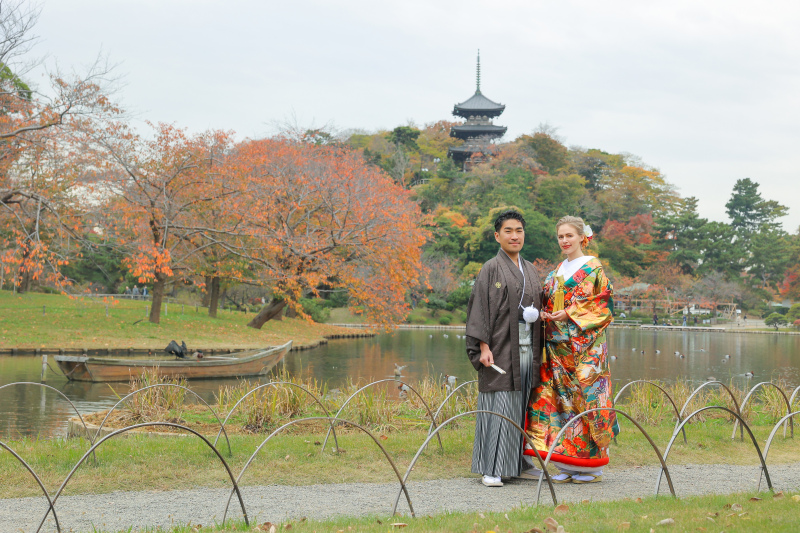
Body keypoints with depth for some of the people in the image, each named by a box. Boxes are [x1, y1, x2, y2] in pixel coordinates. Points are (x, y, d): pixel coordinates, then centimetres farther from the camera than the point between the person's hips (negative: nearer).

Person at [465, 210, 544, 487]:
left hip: (526, 348, 6)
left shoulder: (529, 270, 16)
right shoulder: (491, 269, -3)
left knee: (524, 405, 9)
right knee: (499, 405, -6)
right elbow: (480, 308, -8)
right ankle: (492, 469, -2)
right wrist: (484, 346, -16)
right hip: (501, 348, -6)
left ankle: (520, 463, 18)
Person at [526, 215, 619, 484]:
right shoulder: (557, 271, 18)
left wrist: (570, 314, -15)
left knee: (586, 396, -6)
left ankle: (592, 466, 2)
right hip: (557, 346, 6)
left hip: (585, 345, -6)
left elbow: (602, 304, -7)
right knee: (560, 397, 2)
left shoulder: (593, 268, -2)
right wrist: (544, 313, 0)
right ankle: (567, 466, 7)